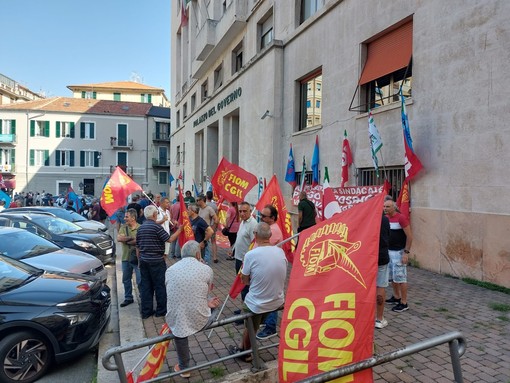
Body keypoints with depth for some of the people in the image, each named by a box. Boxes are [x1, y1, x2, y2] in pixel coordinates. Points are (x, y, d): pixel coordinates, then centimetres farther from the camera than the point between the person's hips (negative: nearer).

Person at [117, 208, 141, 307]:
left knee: (140, 280, -1)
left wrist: (126, 240, -16)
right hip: (126, 258, 6)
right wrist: (133, 238, -17)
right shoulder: (123, 227, 5)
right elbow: (119, 238, -11)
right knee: (126, 280, 17)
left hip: (137, 258, -5)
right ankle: (128, 298, 32)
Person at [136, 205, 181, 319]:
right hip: (156, 261, -7)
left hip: (144, 261, 7)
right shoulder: (156, 226, -15)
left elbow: (137, 247, 13)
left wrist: (139, 261, 22)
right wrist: (179, 230, -5)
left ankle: (146, 311, 18)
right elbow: (170, 239, -16)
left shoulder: (140, 228, 7)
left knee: (145, 286, 11)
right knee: (160, 286, 6)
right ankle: (161, 310, 15)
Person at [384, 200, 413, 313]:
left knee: (400, 277, -2)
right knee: (392, 276, 16)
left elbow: (409, 236, -15)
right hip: (388, 251, 7)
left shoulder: (401, 218, -15)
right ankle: (396, 297, 32)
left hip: (399, 252, -7)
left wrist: (406, 252, -18)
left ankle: (404, 303, 6)